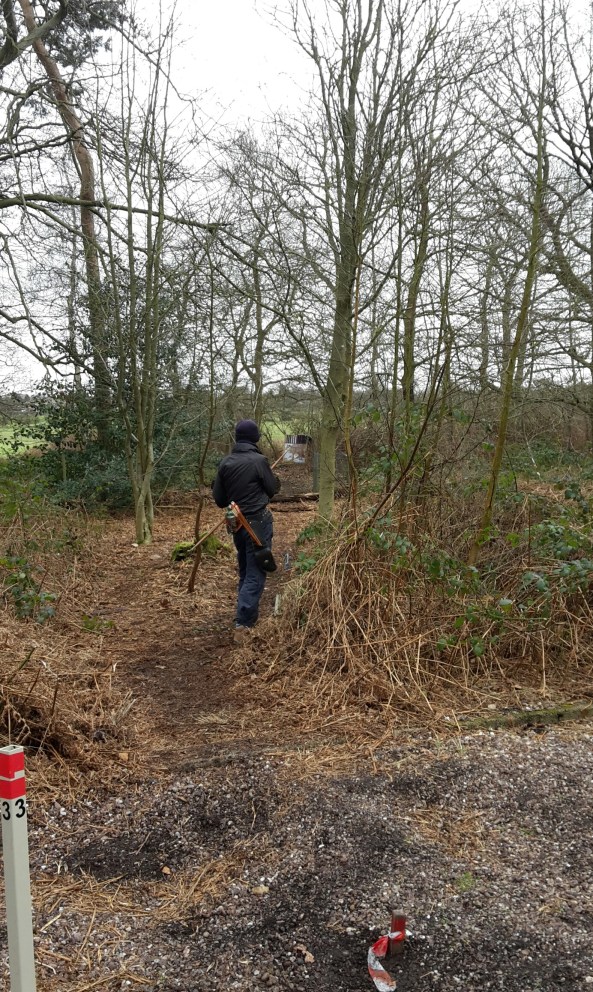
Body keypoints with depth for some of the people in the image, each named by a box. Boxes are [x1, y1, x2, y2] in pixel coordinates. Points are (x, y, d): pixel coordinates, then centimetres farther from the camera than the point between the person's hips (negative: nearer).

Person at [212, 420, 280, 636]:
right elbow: (272, 489, -2)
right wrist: (275, 480, 19)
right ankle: (242, 624, -11)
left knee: (244, 571, 20)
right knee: (255, 574, -3)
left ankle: (248, 617, 29)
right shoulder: (259, 460, -14)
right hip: (258, 522, -6)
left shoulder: (225, 463, 2)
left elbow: (218, 498, 5)